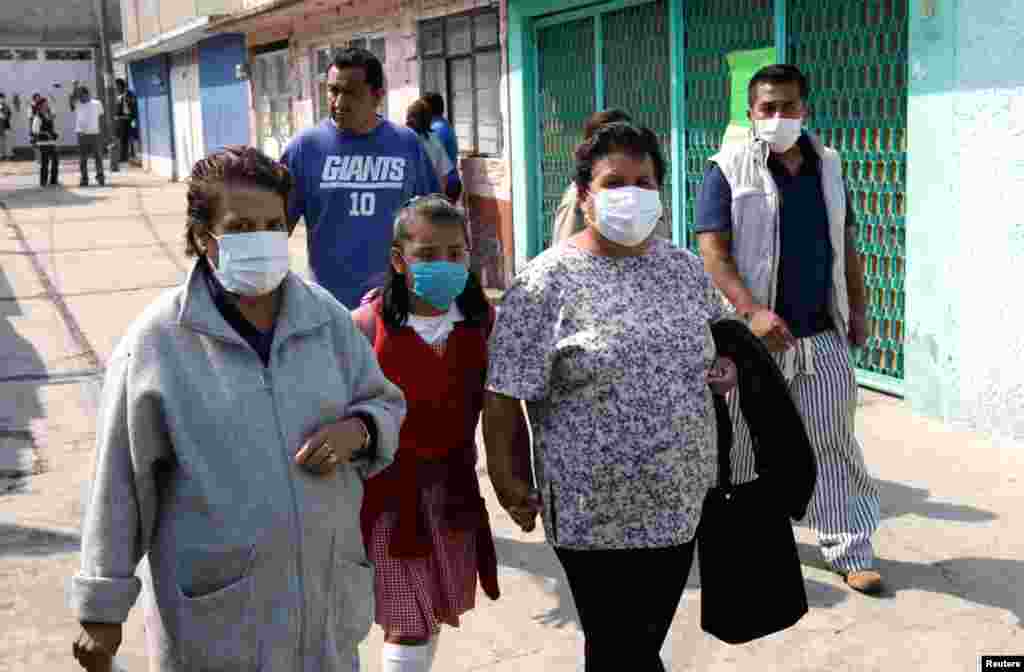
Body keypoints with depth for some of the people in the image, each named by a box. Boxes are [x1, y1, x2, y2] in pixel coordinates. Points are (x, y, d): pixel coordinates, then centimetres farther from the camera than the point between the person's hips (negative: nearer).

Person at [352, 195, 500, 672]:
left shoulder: (483, 322, -4)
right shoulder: (367, 326, -15)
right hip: (389, 488, -4)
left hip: (454, 486, 4)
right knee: (408, 624, 2)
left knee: (435, 614, 19)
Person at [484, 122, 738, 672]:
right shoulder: (546, 282, -11)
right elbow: (503, 396, -10)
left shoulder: (686, 268, 7)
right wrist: (509, 484, -11)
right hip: (596, 514, -5)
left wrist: (727, 367, 2)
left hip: (680, 500, 5)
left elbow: (719, 341, 23)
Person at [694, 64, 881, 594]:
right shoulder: (728, 170, -6)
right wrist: (752, 311, -24)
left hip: (824, 334, 4)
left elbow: (846, 244, 17)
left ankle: (851, 551, 14)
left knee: (833, 443, 6)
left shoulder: (828, 166, 10)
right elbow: (712, 251, -14)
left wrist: (858, 308, 10)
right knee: (745, 443, 9)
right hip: (754, 334, -3)